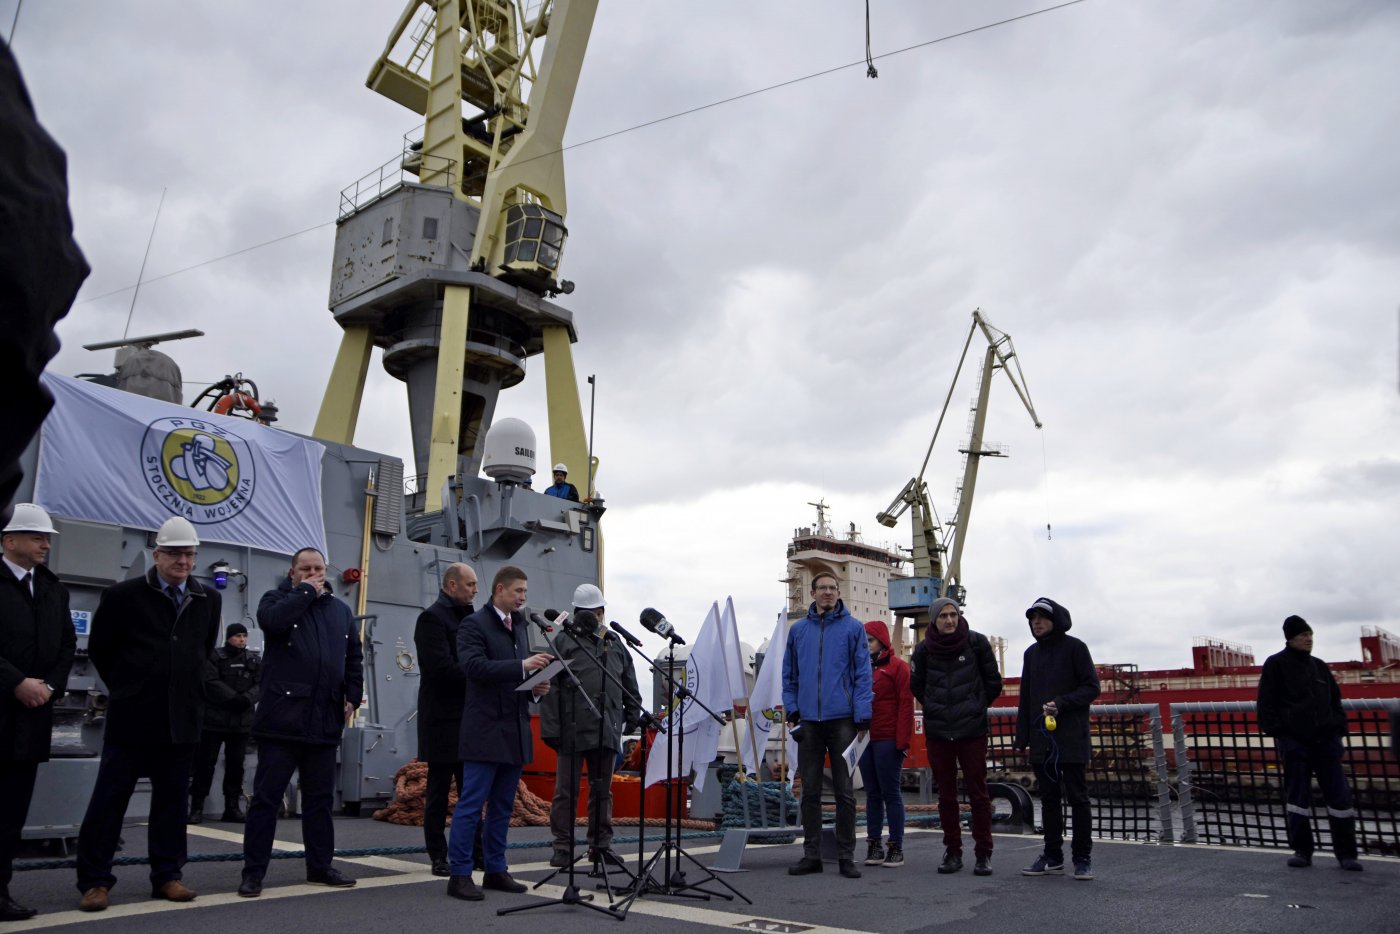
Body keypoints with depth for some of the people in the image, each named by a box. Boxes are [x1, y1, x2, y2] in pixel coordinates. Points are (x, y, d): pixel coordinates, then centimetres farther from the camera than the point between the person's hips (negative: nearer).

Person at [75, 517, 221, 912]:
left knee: (172, 799, 9)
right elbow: (99, 649, 5)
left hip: (182, 719, 3)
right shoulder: (123, 595, -6)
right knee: (109, 798, 3)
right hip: (132, 716, -3)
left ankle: (166, 876, 18)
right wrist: (126, 688, 10)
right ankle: (94, 880, 13)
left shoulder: (210, 600, 5)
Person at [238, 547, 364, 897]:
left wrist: (353, 696, 4)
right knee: (266, 797, 1)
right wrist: (305, 592, -9)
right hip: (282, 719, -4)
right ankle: (253, 872, 10)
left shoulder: (341, 611, 15)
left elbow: (354, 659, 16)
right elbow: (272, 620, -21)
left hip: (325, 722, 4)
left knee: (320, 799, 12)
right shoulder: (277, 599, 4)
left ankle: (320, 867, 22)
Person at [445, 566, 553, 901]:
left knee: (503, 806, 13)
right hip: (486, 730, -7)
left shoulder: (520, 627, 17)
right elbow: (474, 666, -21)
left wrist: (536, 687, 2)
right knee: (471, 804, -3)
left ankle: (496, 870, 21)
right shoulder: (474, 624, -6)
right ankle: (460, 875, 5)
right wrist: (522, 666, -27)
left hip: (515, 731, 8)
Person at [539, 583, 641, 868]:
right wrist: (551, 728, -12)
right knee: (566, 790, 3)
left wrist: (633, 718, 10)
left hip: (607, 730, 4)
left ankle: (601, 844, 20)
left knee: (602, 790, 11)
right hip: (573, 728, -4)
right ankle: (563, 847, 12)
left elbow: (630, 686, 18)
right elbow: (550, 688, -6)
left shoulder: (614, 643, 14)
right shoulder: (564, 642, 0)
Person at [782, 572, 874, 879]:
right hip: (808, 721, 3)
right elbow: (789, 674, 12)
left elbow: (863, 674, -3)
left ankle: (846, 856, 13)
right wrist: (792, 710, 3)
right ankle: (811, 854, 17)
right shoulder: (798, 630, 9)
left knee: (845, 790, 4)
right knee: (810, 790, 8)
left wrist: (862, 718, -9)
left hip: (842, 719, -3)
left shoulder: (853, 628, 1)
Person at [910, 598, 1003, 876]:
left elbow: (993, 683, 6)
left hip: (973, 730, -2)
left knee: (978, 792, 0)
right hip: (937, 732, 2)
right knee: (946, 795, 9)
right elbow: (917, 686, 16)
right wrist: (935, 708, 8)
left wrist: (975, 708, 6)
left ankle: (983, 853, 10)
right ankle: (952, 851, 19)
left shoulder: (977, 642, -3)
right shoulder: (924, 650, 1)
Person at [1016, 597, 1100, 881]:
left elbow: (1092, 687, -6)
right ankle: (1053, 857, 17)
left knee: (1077, 798, 0)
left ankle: (1082, 859, 8)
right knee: (1049, 799, 10)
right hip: (1041, 739, 6)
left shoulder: (1074, 647, -3)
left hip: (1071, 738, -5)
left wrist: (1061, 703, -19)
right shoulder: (1031, 653, 15)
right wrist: (1022, 737, 11)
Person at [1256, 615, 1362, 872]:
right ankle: (1302, 850, 10)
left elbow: (1335, 700, 21)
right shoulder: (1276, 664, 0)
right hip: (1294, 740, -4)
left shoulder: (1319, 666, 15)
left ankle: (1346, 853, 11)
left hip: (1325, 740, 4)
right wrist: (1276, 732, -9)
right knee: (1298, 796, 1)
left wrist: (1339, 728, 8)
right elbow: (1266, 703, -3)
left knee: (1339, 795, 2)